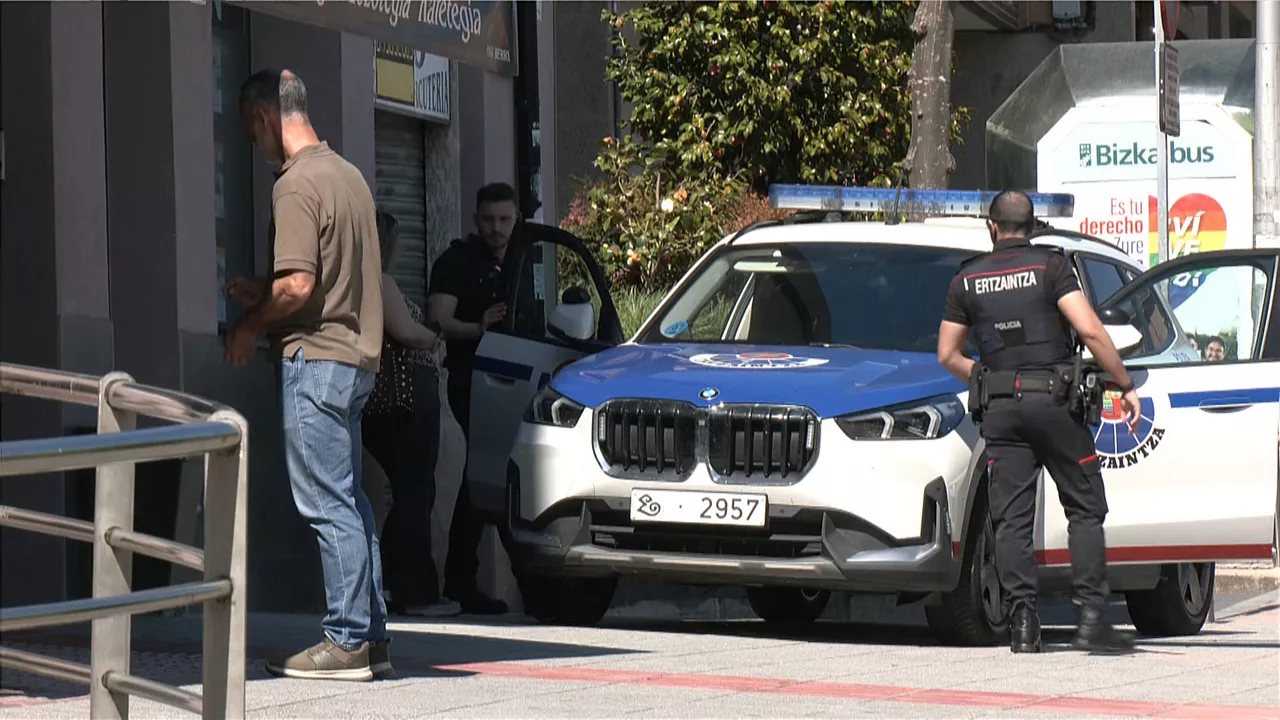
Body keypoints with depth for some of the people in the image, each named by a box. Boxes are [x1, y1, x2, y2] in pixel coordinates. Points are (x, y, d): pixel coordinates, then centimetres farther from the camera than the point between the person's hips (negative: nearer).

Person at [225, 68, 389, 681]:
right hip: (357, 355, 9)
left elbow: (298, 285, -20)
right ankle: (371, 636, 13)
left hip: (315, 356, -9)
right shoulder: (348, 174, 15)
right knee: (350, 502, 11)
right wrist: (261, 294, 21)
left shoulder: (296, 184, -14)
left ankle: (348, 642, -6)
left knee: (328, 505, -7)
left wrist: (250, 325, -4)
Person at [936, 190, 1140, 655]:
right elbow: (1090, 330, -13)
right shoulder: (1049, 267, -2)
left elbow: (947, 354, 12)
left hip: (1000, 408, 3)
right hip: (1053, 402, -3)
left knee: (1011, 520, 4)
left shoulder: (968, 279, 8)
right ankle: (1092, 617, -6)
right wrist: (1125, 385, -6)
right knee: (1085, 510, 4)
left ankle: (1023, 622, -3)